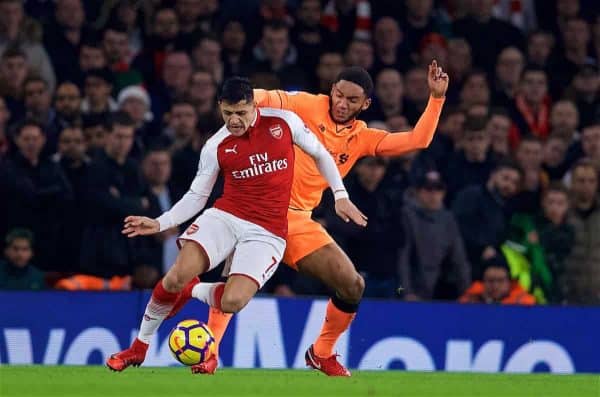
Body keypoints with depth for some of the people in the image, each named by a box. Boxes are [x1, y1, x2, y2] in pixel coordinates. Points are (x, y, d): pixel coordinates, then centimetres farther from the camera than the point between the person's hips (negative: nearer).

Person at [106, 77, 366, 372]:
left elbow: (320, 154, 12)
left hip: (267, 233, -1)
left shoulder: (284, 122, -2)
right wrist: (160, 224, -5)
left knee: (232, 302, -24)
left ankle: (192, 292, 14)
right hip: (224, 216, 1)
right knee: (177, 275, -23)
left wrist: (340, 195, 8)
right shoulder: (216, 147, 0)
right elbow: (196, 196, 7)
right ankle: (138, 348, -1)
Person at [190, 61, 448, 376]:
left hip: (299, 220, 5)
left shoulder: (362, 138, 10)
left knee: (353, 287, 0)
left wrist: (436, 98, 1)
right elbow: (264, 99, -13)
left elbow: (416, 140, 7)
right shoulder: (308, 106, -3)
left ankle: (321, 353, 23)